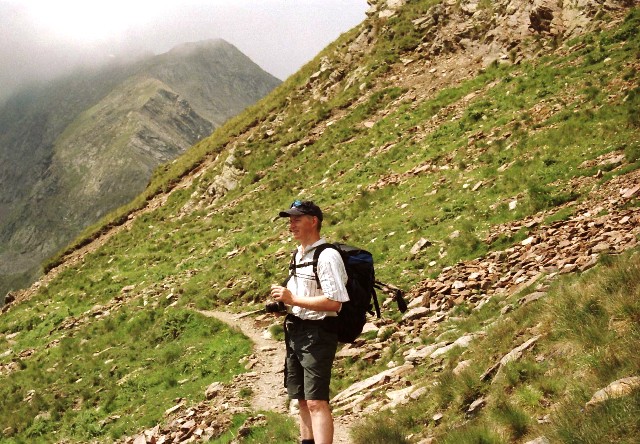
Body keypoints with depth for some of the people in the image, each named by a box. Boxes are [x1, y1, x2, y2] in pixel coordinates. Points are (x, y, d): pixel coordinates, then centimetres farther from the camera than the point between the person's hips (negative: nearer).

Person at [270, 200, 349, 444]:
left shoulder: (327, 256, -16)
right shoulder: (298, 254, 14)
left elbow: (333, 302, -24)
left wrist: (292, 298, -22)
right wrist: (284, 298, 7)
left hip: (317, 334, -10)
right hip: (295, 332, 10)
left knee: (316, 402, -13)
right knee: (303, 399, 17)